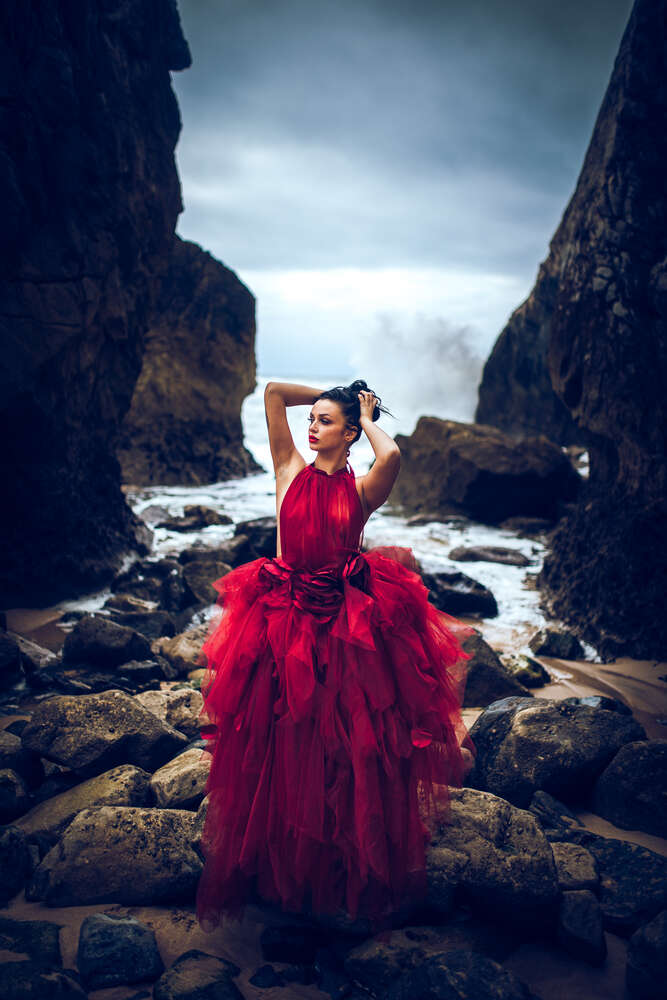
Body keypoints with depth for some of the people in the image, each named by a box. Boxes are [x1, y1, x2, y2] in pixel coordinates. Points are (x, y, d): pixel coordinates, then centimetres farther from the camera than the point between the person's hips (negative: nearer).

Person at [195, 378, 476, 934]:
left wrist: (368, 418, -6)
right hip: (285, 621, 2)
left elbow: (391, 456, -24)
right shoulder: (291, 470, 4)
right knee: (282, 750, 8)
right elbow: (273, 390, 2)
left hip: (348, 627, -1)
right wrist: (334, 393, 10)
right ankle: (280, 864, 29)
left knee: (349, 752, 7)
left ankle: (348, 867, 28)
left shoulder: (362, 489, -1)